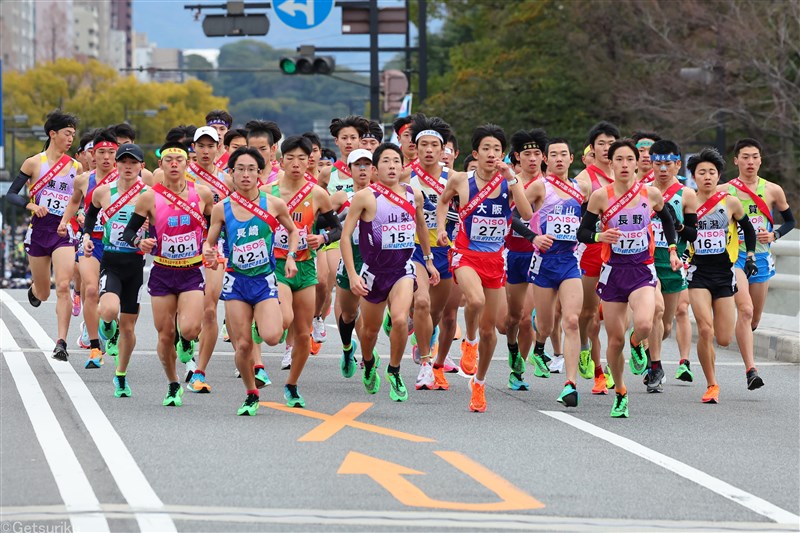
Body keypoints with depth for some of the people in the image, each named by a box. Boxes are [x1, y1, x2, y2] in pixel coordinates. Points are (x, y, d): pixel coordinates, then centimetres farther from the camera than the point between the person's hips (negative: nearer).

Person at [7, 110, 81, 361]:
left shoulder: (76, 167, 6)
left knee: (63, 287, -18)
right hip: (39, 230, 0)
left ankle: (61, 343, -19)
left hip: (64, 232, 0)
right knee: (43, 294, 11)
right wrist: (30, 204, -18)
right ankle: (34, 289, 51)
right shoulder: (34, 163, -2)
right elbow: (10, 194, -1)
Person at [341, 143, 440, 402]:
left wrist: (428, 259, 27)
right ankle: (369, 364, 48)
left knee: (400, 319, -24)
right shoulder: (365, 196, -12)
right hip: (373, 271, -1)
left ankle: (394, 372, -2)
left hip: (403, 269, 1)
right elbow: (345, 235, -10)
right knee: (370, 329, 15)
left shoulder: (413, 195, 0)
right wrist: (352, 275, -16)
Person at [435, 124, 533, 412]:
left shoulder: (510, 182, -2)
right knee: (476, 300, -34)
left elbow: (527, 214, -18)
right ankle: (469, 342, -2)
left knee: (489, 327, 9)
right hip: (465, 255, -2)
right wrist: (441, 228, 4)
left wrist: (512, 179, -22)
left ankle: (479, 382, 29)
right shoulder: (460, 180, -3)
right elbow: (443, 201, 19)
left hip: (495, 259, 2)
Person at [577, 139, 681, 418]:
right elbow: (582, 232, 0)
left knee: (644, 324, -28)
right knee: (615, 340, 3)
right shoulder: (601, 196, -5)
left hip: (642, 271, 0)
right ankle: (620, 394, 26)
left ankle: (637, 343, 11)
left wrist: (672, 251, 12)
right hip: (613, 271, 0)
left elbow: (667, 219, 19)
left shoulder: (651, 194, -1)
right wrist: (600, 236, -19)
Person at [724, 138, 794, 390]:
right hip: (734, 255, -4)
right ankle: (751, 369, -26)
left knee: (754, 319, 12)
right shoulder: (724, 191, -3)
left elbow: (790, 220, 13)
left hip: (761, 257, 4)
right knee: (745, 310, -22)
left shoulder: (773, 191, 2)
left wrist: (774, 235, -5)